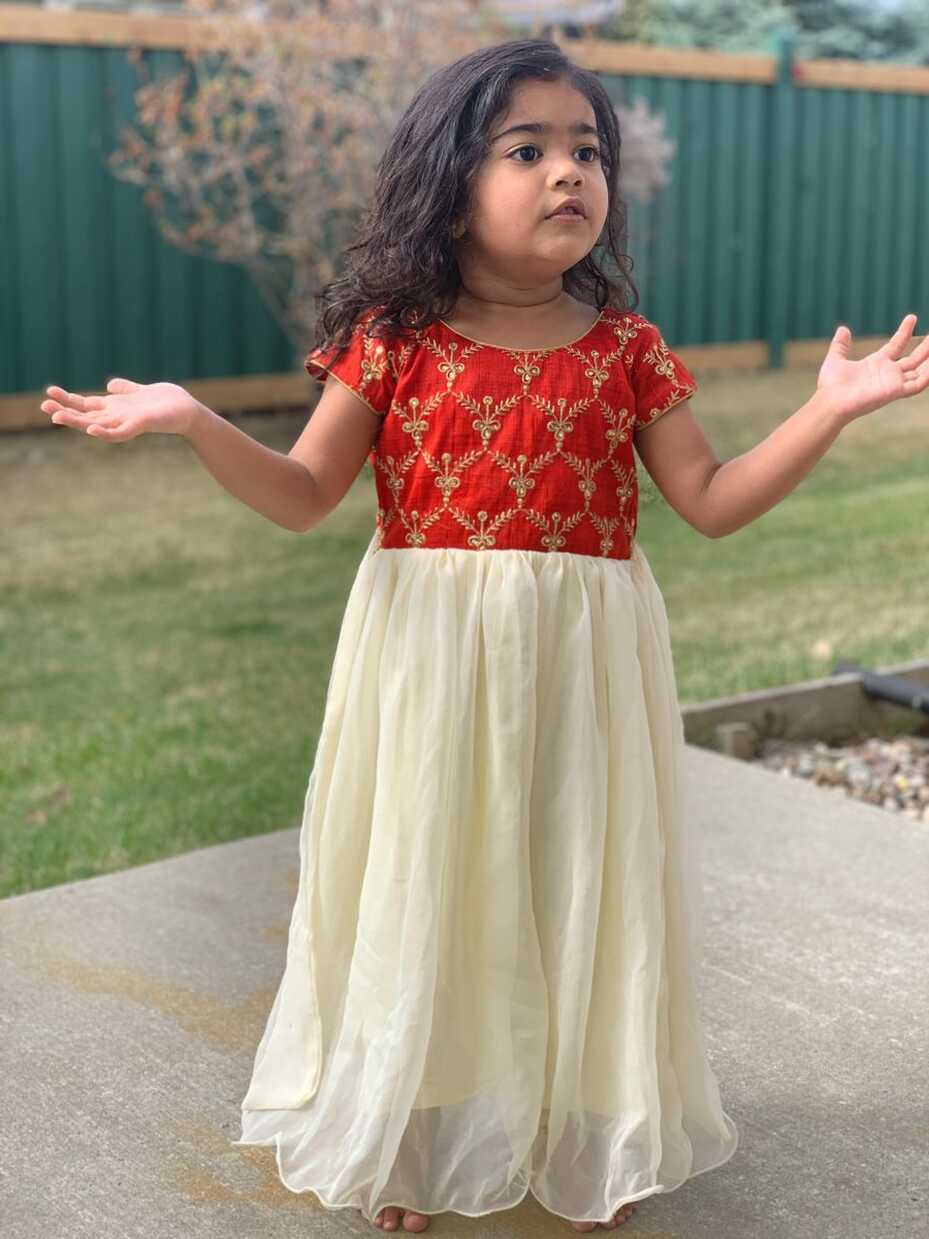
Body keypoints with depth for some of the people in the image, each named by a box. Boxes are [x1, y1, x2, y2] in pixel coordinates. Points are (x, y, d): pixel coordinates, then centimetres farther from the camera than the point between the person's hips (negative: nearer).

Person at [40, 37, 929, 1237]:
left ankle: (595, 1139, 30)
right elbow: (304, 496, -2)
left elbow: (711, 500, 2)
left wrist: (830, 407, -7)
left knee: (580, 886, 10)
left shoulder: (625, 346, 2)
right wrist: (191, 421, -17)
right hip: (428, 657, -1)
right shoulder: (394, 339, -3)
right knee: (421, 885, 8)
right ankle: (408, 1138, 29)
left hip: (582, 666, 1)